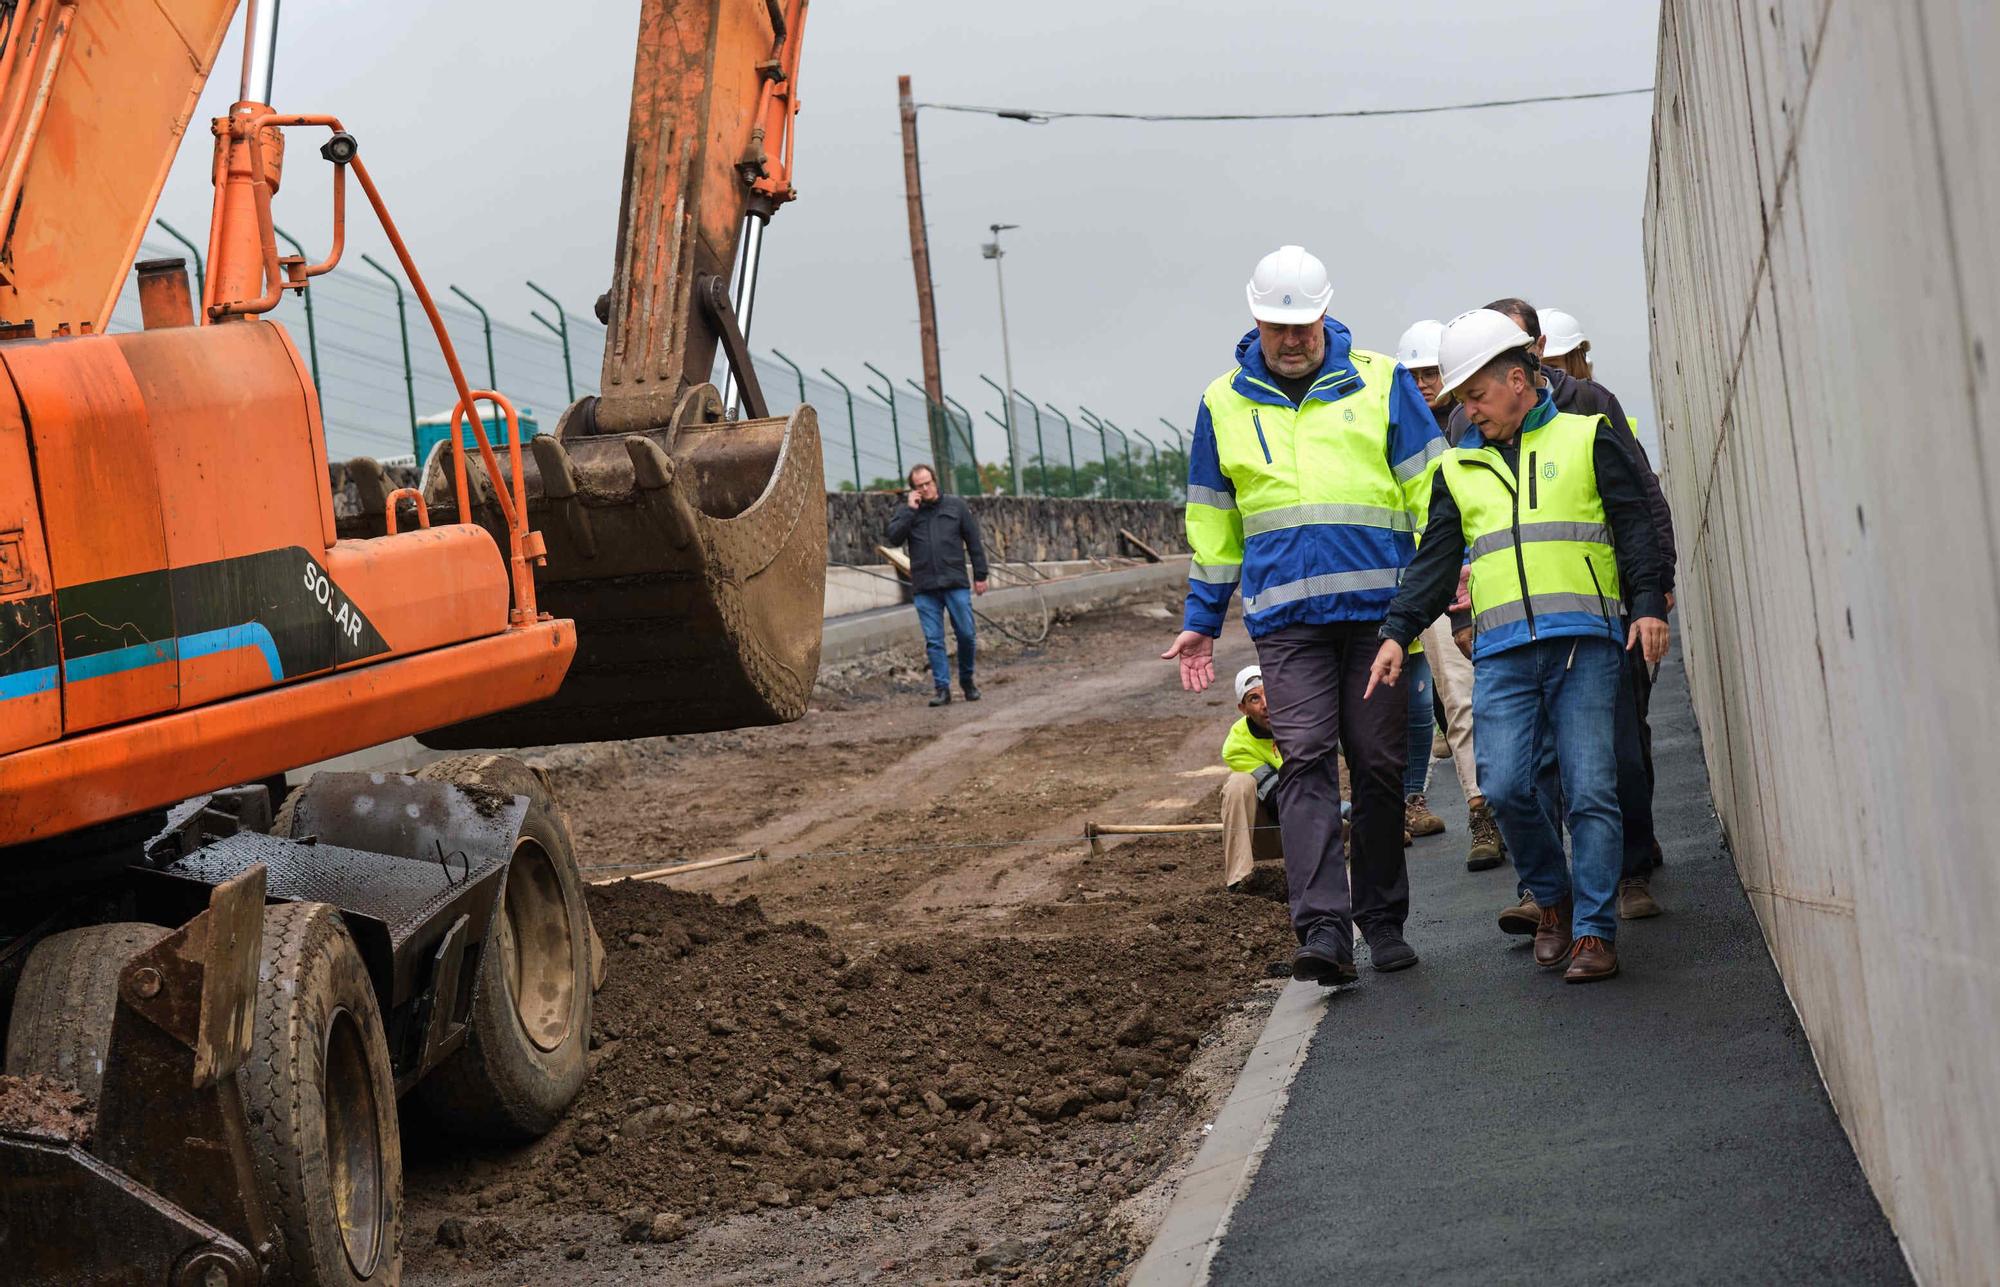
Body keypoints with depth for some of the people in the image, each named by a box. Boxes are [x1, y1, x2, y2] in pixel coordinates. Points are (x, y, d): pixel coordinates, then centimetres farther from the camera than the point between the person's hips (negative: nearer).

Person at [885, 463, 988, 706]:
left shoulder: (956, 505, 8)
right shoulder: (906, 510, 11)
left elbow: (974, 542, 9)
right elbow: (894, 538, -5)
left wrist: (980, 575, 5)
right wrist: (910, 510, -8)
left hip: (956, 583, -1)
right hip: (924, 588, 1)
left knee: (966, 635, -1)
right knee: (933, 640, -2)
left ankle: (967, 681, 18)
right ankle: (942, 688, 3)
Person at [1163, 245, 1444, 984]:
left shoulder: (1379, 382, 6)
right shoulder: (1224, 403, 12)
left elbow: (1430, 493, 7)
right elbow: (1212, 524, 19)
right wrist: (1201, 621, 18)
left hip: (1379, 608, 0)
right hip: (1285, 616, 1)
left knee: (1378, 764, 5)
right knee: (1306, 762, -10)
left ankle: (1383, 922, 17)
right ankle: (1323, 930, -16)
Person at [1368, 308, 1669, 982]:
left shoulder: (1586, 439, 11)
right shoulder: (1460, 468, 20)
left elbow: (1634, 525, 6)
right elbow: (1435, 560, 17)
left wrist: (1648, 605, -7)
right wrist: (1397, 632, 4)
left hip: (1584, 642, -3)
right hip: (1502, 653, 3)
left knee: (1590, 789, -7)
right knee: (1505, 787, -10)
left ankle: (1594, 931, -2)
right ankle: (1553, 900, 13)